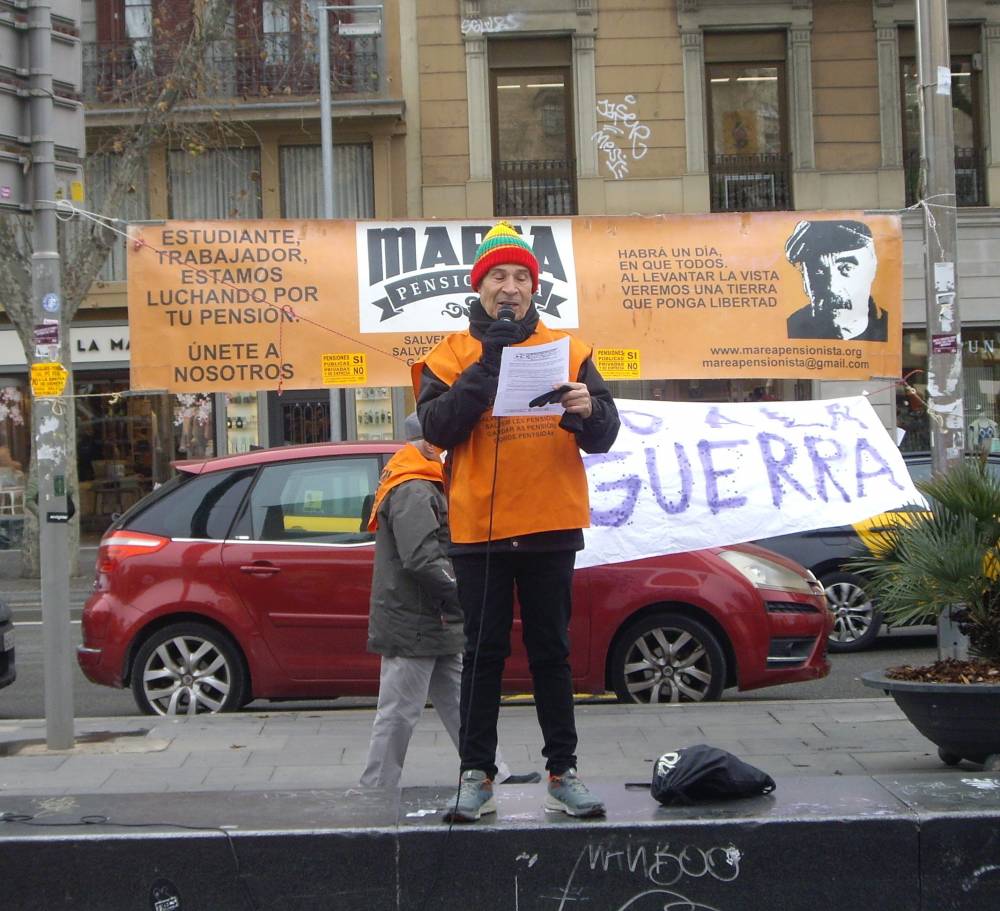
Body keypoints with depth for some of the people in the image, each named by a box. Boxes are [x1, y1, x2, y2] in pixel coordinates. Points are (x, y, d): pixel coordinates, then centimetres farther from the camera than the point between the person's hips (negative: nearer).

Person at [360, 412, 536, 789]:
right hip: (411, 626, -11)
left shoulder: (424, 488, 18)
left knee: (459, 704, 15)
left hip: (435, 625, 11)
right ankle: (375, 792, 3)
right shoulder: (413, 492, -17)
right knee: (398, 714, -4)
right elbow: (421, 559, -25)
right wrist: (462, 594, -21)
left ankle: (494, 775, 22)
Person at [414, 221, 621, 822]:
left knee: (552, 652, 7)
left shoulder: (566, 350, 7)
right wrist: (488, 366, -16)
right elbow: (438, 427, -11)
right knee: (485, 653, 3)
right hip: (479, 529, -1)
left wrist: (588, 412, -23)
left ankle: (563, 772, 13)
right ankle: (477, 775, 8)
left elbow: (604, 437, 0)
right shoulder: (453, 355, 5)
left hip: (550, 527, 1)